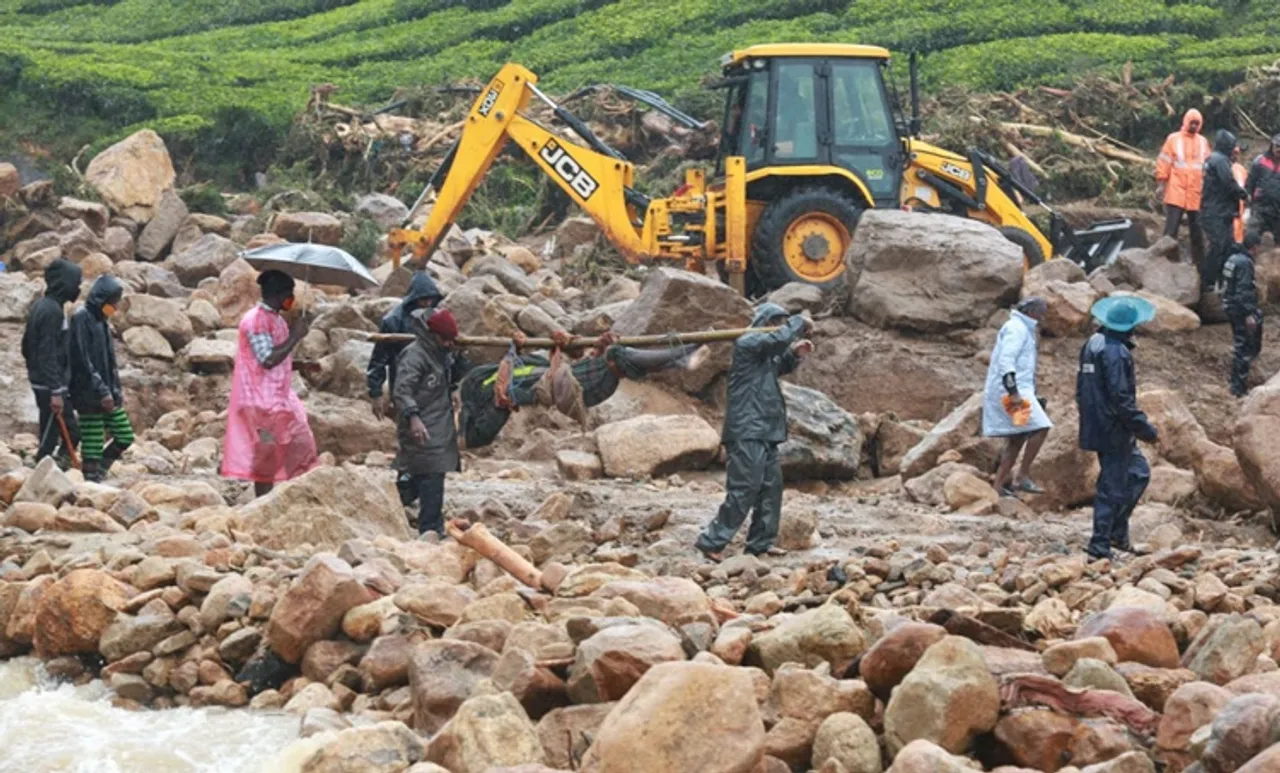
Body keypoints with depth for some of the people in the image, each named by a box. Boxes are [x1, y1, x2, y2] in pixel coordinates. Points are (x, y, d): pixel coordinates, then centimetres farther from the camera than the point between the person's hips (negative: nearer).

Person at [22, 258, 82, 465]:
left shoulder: (41, 307, 12)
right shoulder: (52, 311, -18)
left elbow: (27, 347, 19)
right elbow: (48, 354, -22)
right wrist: (55, 391, -23)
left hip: (42, 383, 10)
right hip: (51, 386, -10)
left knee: (71, 432, 12)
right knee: (49, 438, -6)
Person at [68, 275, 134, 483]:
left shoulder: (101, 321, 15)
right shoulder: (81, 318, -13)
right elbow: (82, 360, -19)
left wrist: (116, 389, 14)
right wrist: (101, 391, -20)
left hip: (107, 394, 9)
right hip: (89, 395, -9)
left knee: (124, 436, 8)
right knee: (92, 445, -5)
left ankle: (96, 476, 19)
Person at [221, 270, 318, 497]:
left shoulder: (277, 320, 15)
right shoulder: (256, 320, -15)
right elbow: (268, 360, -24)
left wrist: (301, 366, 10)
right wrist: (294, 337, -18)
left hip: (279, 399, 10)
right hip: (261, 402, -10)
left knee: (300, 446, 8)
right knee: (265, 461, -6)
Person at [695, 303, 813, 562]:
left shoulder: (765, 353, 19)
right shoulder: (748, 343, -11)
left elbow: (780, 366, 34)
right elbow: (780, 338, -25)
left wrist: (794, 354, 13)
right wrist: (799, 322, -7)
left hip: (764, 433, 10)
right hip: (747, 433, -10)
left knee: (772, 486, 11)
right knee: (744, 490, -13)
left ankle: (761, 543, 18)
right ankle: (711, 542, -10)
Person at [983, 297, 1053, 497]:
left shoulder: (1023, 329, 21)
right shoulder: (1016, 328, -11)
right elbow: (1005, 361, -21)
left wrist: (1022, 392, 22)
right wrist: (1013, 392, -26)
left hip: (1017, 390, 11)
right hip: (1010, 390, -11)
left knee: (1016, 438, 10)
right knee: (1040, 428, -14)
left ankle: (999, 484, 11)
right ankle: (1023, 476, -13)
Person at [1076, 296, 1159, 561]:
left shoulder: (1092, 344, 10)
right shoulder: (1116, 353, -20)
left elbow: (1082, 388, 18)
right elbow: (1121, 398, -23)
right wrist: (1143, 426, -16)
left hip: (1095, 427, 10)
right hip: (1113, 431, -10)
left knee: (1139, 472, 20)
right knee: (1112, 487, -1)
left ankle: (1118, 533, 22)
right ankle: (1100, 545, 5)